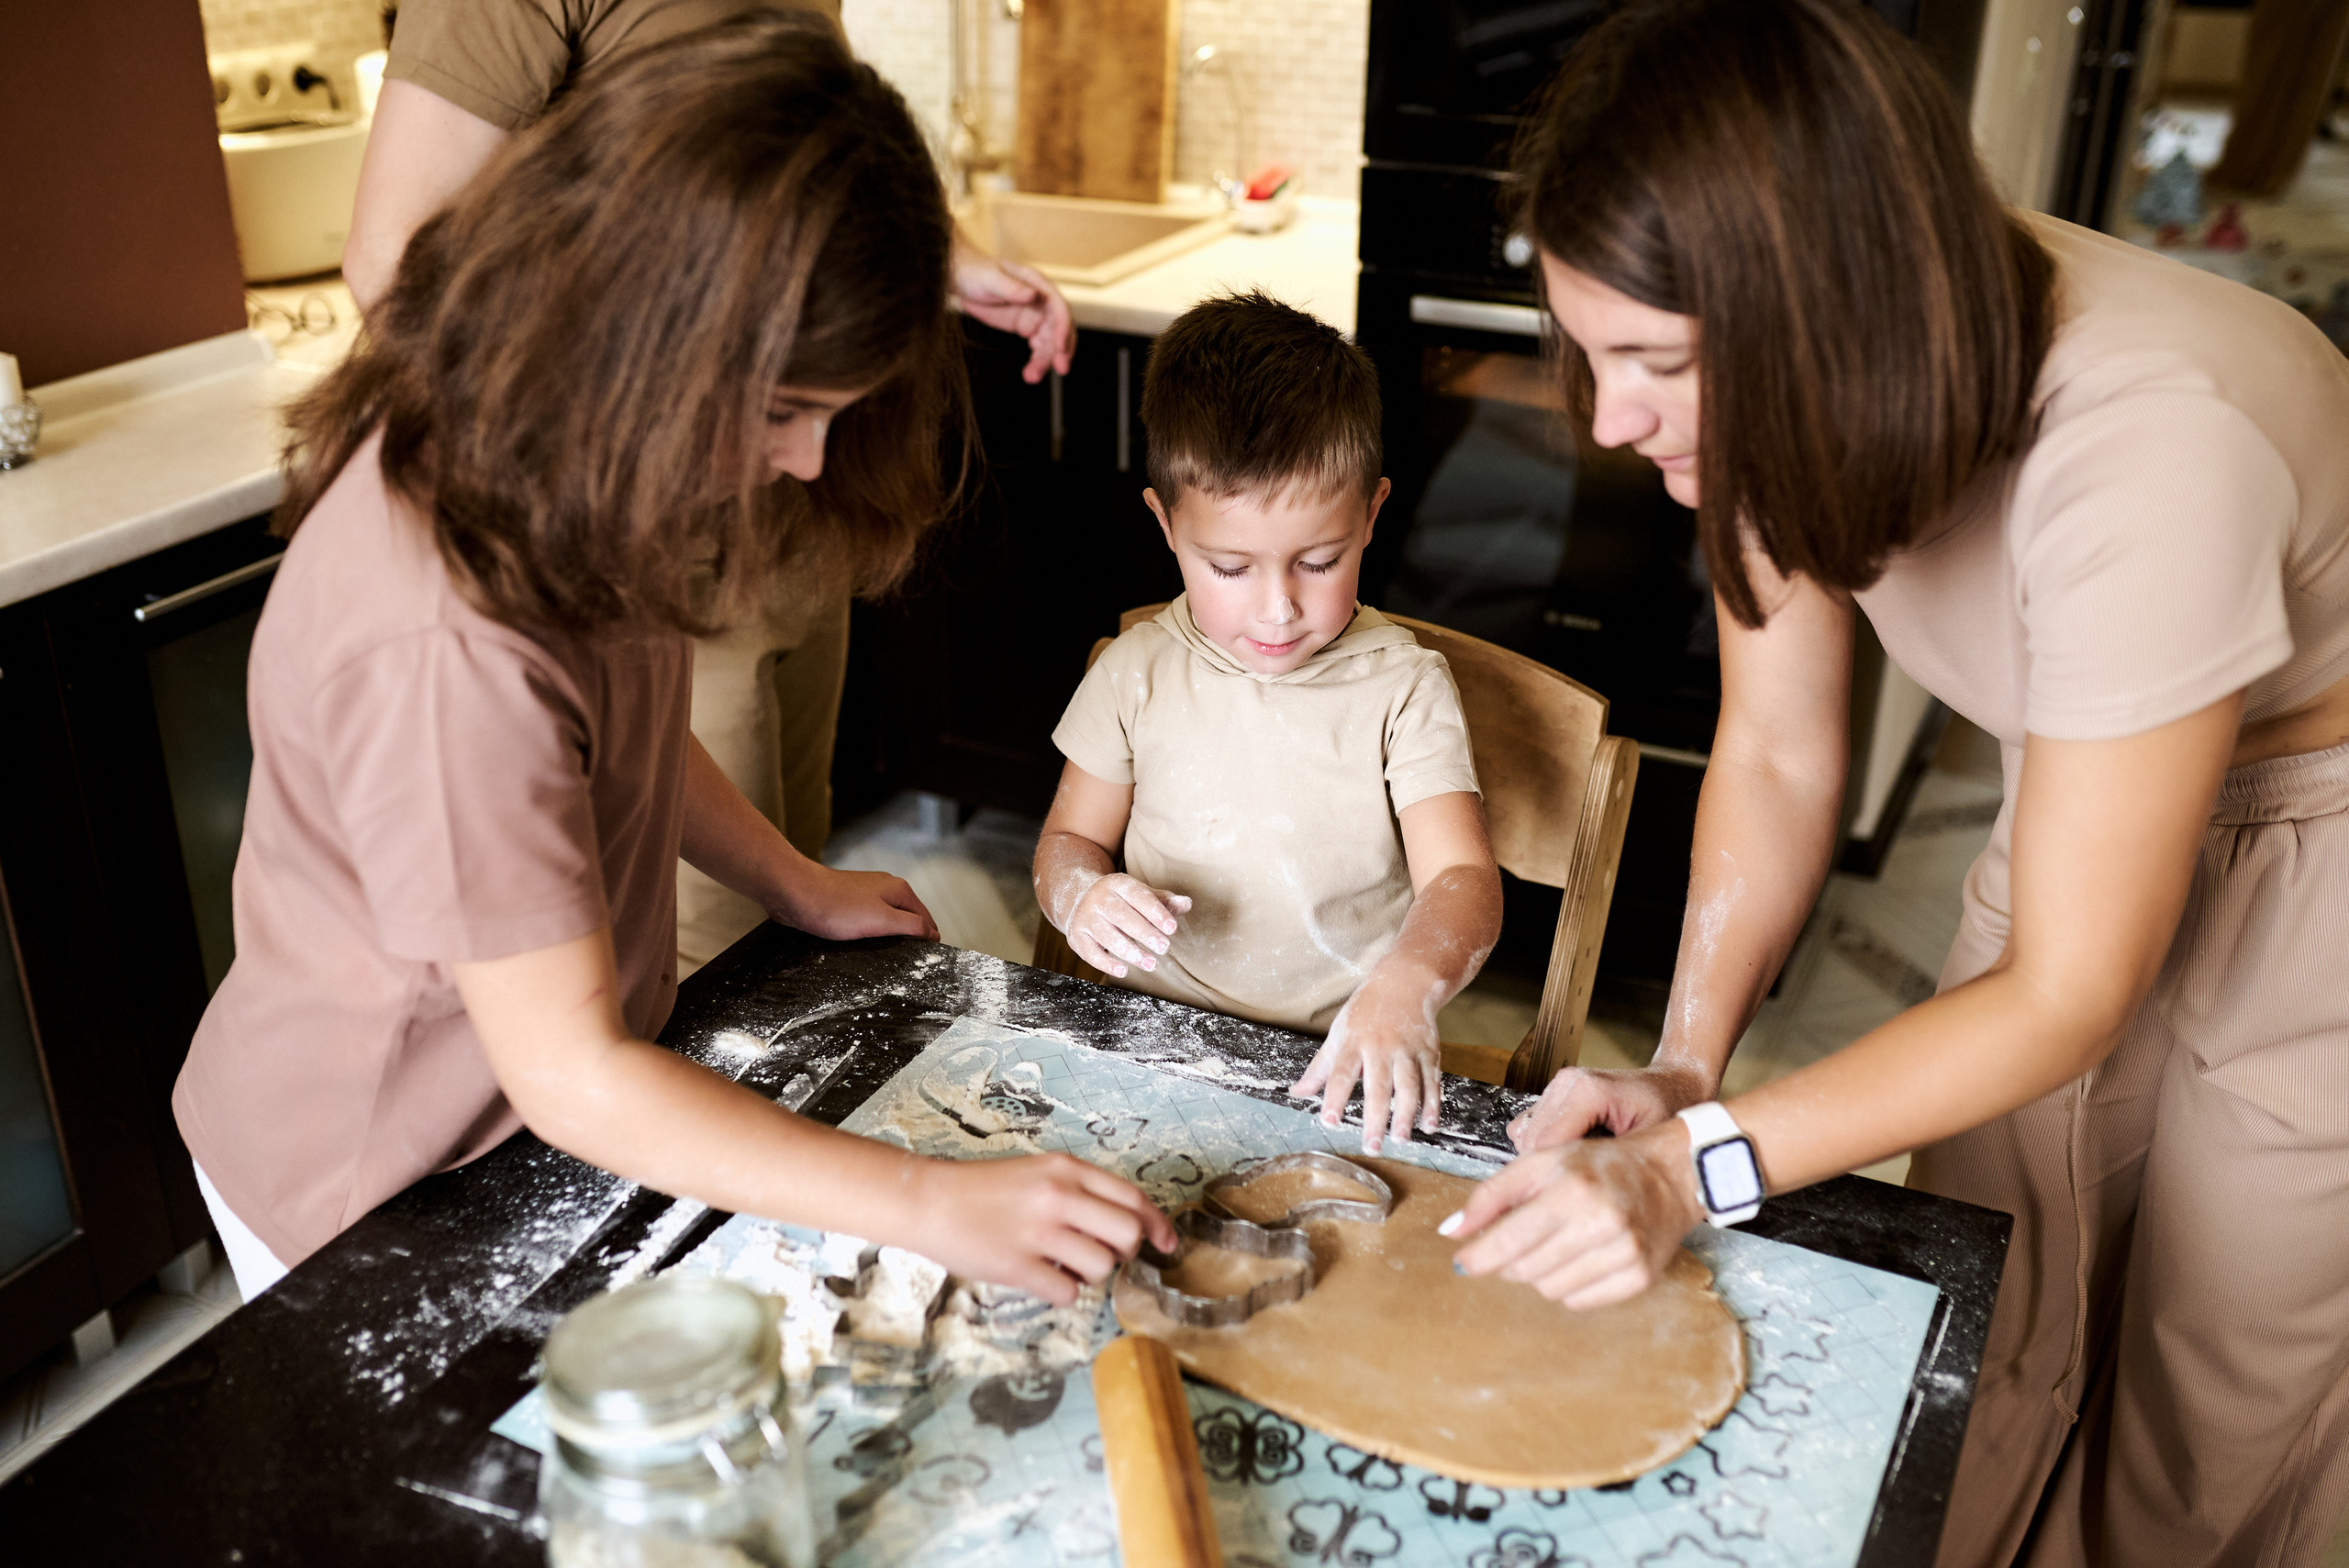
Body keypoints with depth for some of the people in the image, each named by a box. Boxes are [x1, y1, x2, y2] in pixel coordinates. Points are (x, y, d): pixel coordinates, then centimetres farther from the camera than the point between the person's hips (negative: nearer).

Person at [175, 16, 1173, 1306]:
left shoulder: (556, 472, -9)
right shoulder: (448, 644, -38)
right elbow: (570, 1077, -35)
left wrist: (795, 887, 5)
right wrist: (936, 1207, -35)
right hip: (372, 1203, -7)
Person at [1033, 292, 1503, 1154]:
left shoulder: (1402, 686, -5)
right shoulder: (1138, 673, 2)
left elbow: (1463, 878, -12)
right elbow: (1068, 838, 13)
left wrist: (1406, 985, -34)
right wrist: (1082, 896, -12)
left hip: (1342, 1061, -2)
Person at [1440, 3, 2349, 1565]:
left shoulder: (2146, 448, -39)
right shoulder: (1802, 370, -20)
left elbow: (2067, 993, -29)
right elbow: (1776, 752, -8)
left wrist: (1696, 1166, -34)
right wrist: (1681, 1066, -21)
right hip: (2086, 808, 5)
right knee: (1982, 1358, 13)